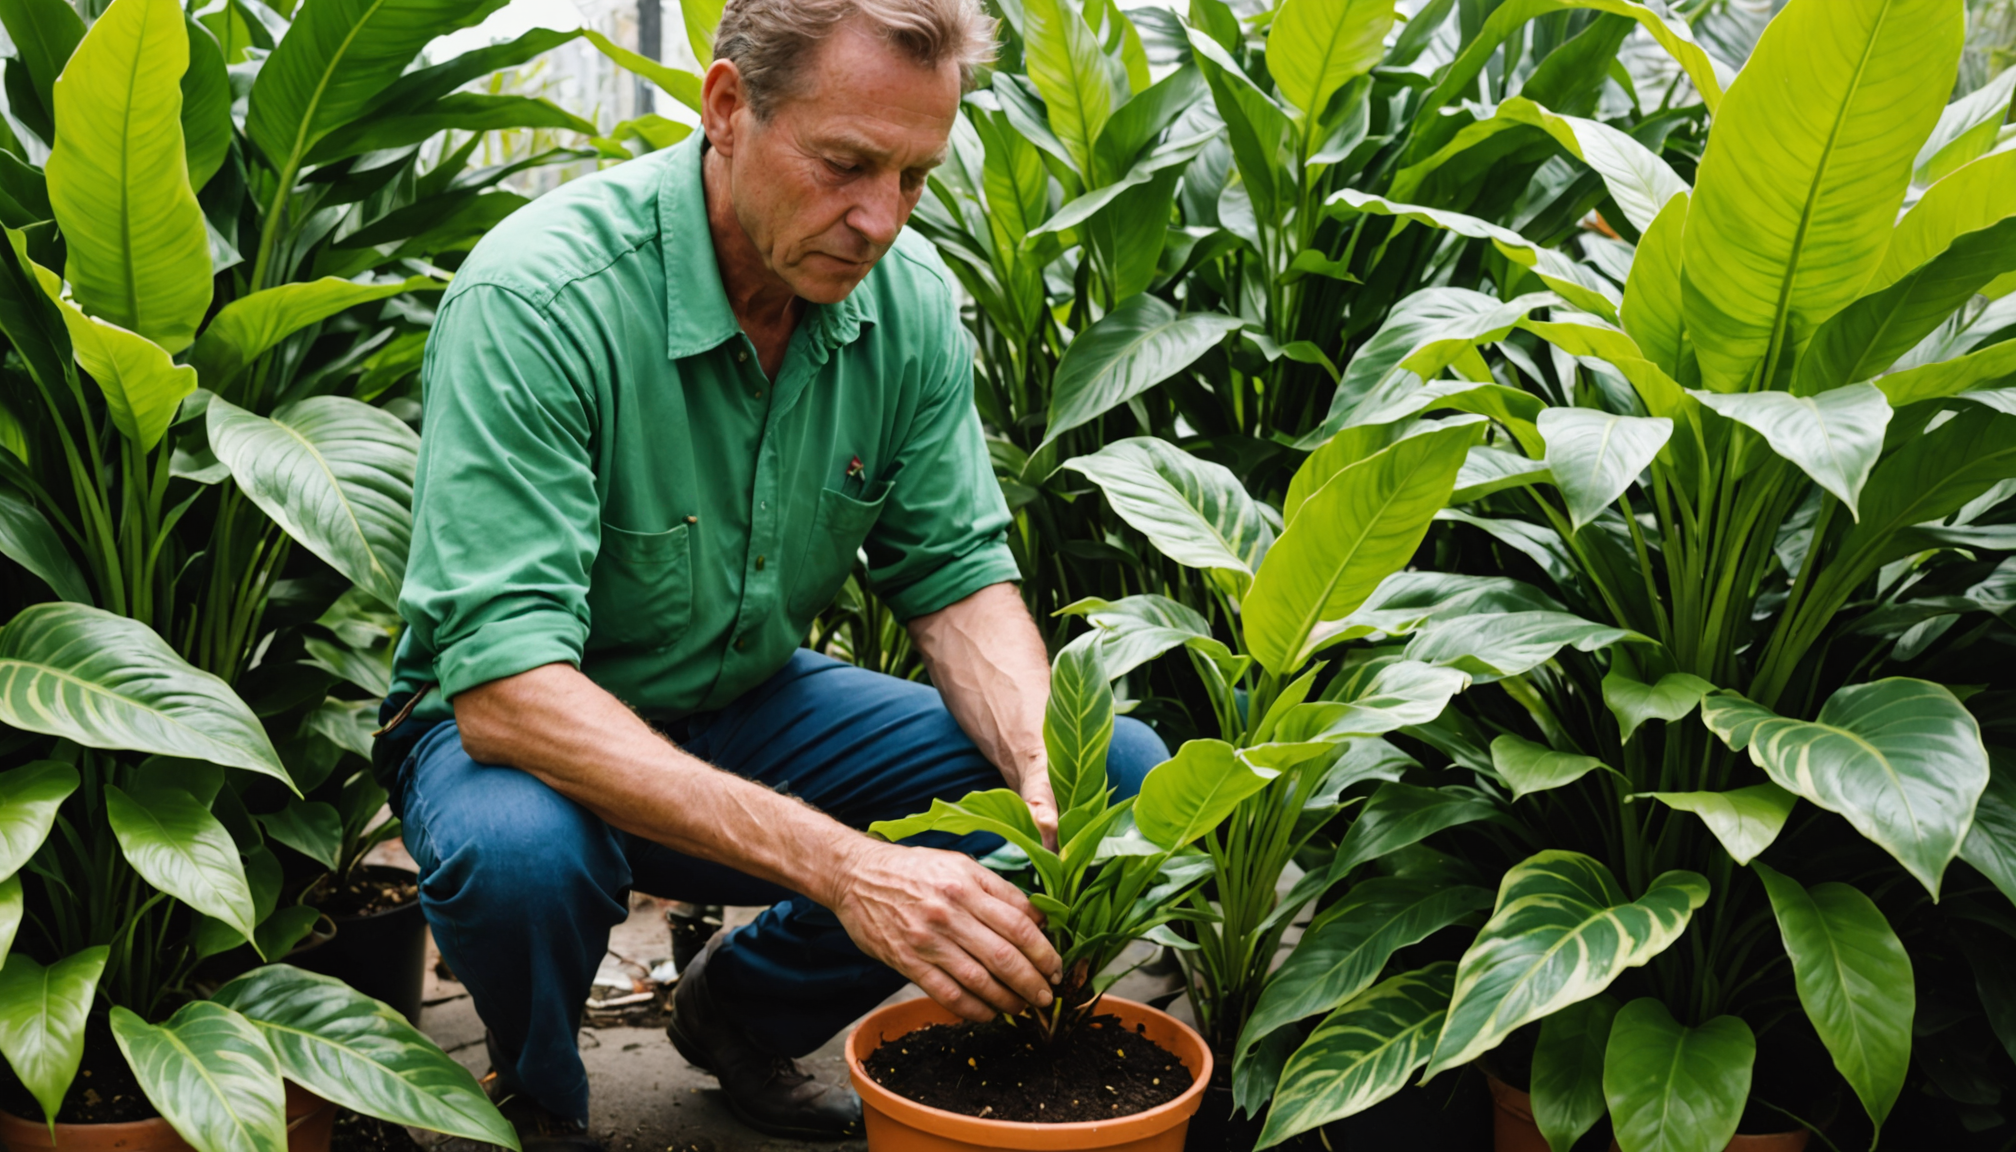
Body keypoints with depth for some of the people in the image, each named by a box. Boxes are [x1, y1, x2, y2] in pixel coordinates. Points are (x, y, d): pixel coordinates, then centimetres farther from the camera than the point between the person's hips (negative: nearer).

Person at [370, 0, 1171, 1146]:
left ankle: (748, 1007, 9)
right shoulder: (535, 302, -28)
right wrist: (835, 861, -43)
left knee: (1125, 772, -10)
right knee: (517, 849, -40)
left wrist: (1045, 771, -25)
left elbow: (959, 575, -3)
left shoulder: (910, 297, -10)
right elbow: (505, 689, -35)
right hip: (518, 723, -5)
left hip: (756, 706, 5)